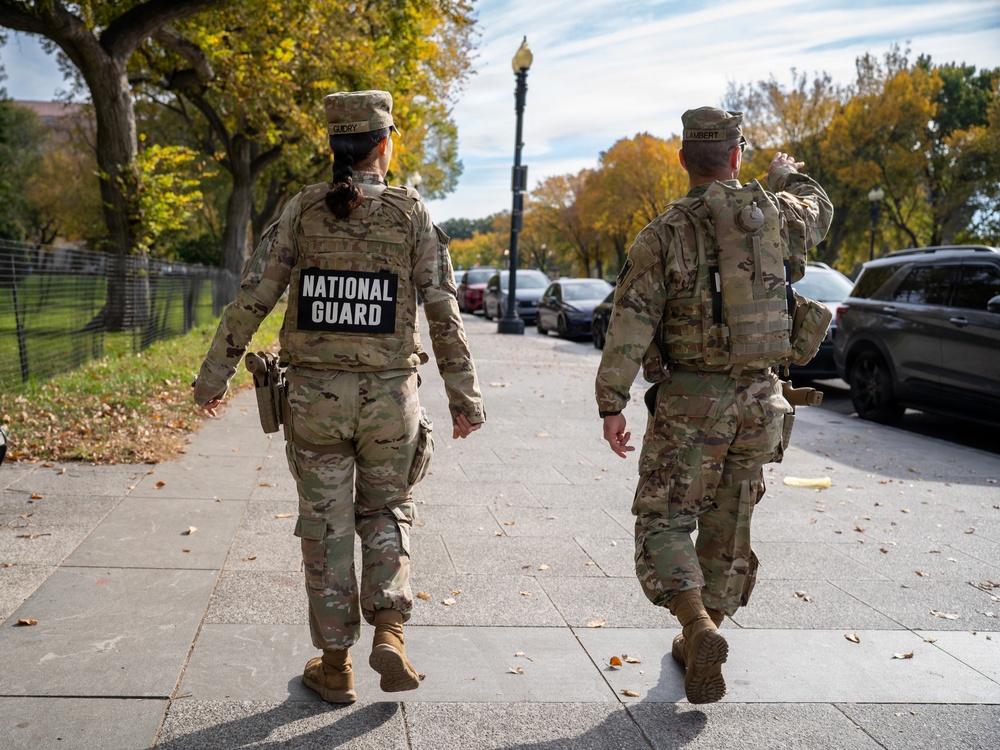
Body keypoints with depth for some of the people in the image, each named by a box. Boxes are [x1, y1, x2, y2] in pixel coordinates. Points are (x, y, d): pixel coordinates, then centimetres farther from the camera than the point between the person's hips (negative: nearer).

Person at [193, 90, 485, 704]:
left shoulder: (302, 210, -1)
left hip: (315, 394, 1)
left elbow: (252, 300, -2)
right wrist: (464, 396, 0)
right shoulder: (412, 214, -3)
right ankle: (389, 634, 3)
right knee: (386, 512, 20)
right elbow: (445, 314, -6)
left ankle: (336, 665, 19)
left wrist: (214, 376, 7)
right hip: (389, 396, 0)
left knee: (326, 525, 11)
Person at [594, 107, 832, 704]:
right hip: (760, 400, 4)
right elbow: (820, 213, 29)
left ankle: (700, 629, -16)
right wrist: (789, 175, 48)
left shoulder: (664, 234, -8)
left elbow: (630, 326, -13)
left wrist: (611, 406, -9)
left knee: (664, 522, 4)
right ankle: (700, 640, 28)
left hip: (690, 402, -4)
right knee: (729, 527, 16)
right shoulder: (778, 212, 3)